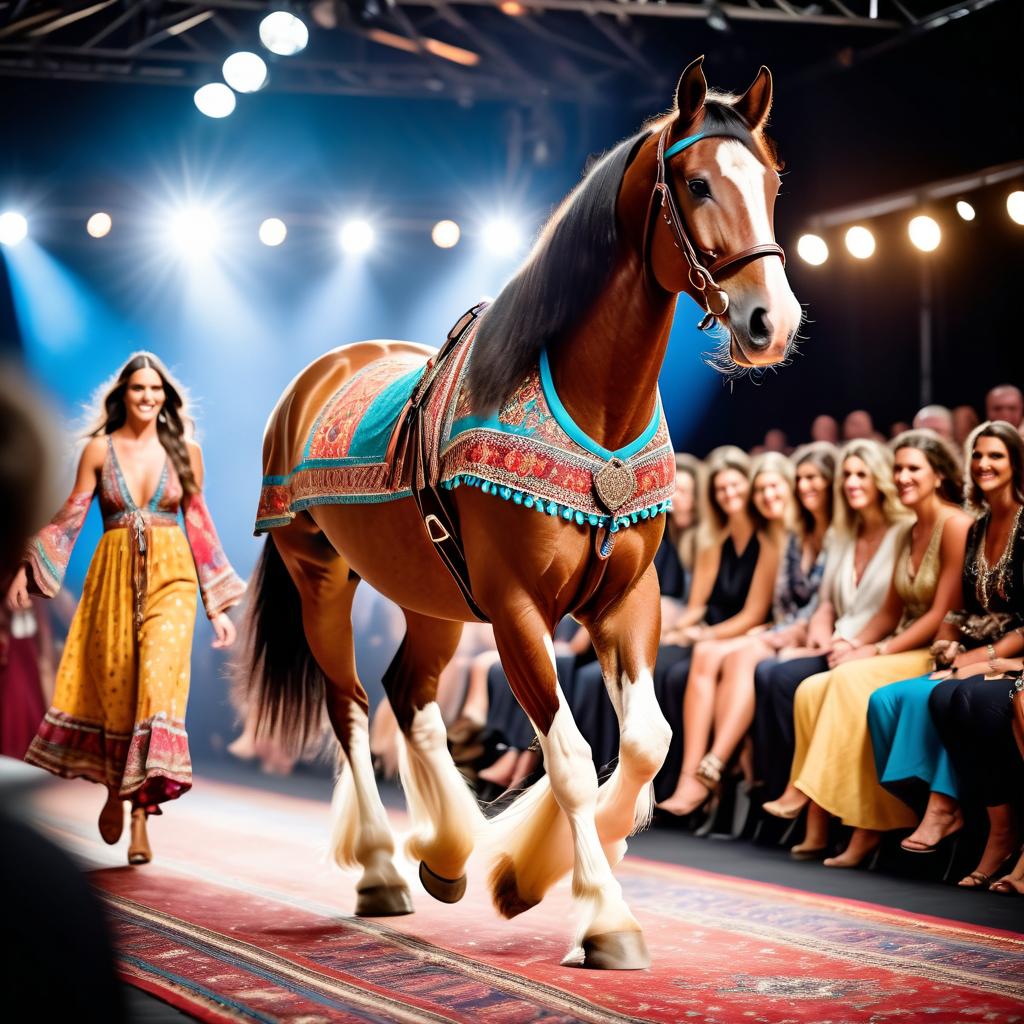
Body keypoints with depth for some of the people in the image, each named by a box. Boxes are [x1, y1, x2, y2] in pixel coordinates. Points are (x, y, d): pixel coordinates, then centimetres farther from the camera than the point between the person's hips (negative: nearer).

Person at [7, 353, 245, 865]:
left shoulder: (184, 450, 6)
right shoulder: (99, 449, 4)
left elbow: (199, 526, 9)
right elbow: (70, 516, 7)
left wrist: (218, 607, 8)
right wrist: (27, 569, -4)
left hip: (169, 575, -1)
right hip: (114, 574, 1)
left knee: (159, 680, -16)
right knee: (113, 686, 2)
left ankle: (141, 811, -15)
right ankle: (116, 790, 26)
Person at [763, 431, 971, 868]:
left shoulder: (956, 526, -10)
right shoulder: (909, 534, 17)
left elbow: (943, 614, -15)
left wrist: (876, 653, -17)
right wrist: (856, 643, -1)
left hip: (937, 656, -8)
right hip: (902, 652, 8)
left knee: (851, 681, -32)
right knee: (812, 689, -16)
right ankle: (816, 828, -19)